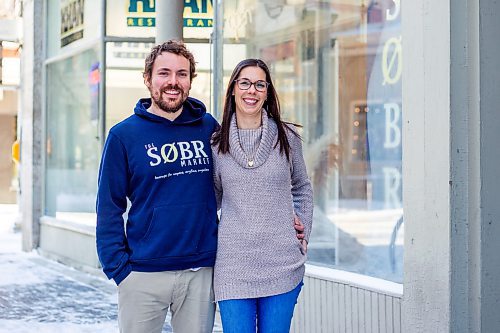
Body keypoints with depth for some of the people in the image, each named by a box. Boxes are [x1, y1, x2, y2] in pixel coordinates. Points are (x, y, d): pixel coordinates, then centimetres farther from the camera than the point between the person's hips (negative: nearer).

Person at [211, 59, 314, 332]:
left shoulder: (287, 137, 4)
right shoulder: (217, 143, 4)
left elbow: (301, 189, 17)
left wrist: (304, 236, 10)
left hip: (282, 266, 0)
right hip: (233, 266, 0)